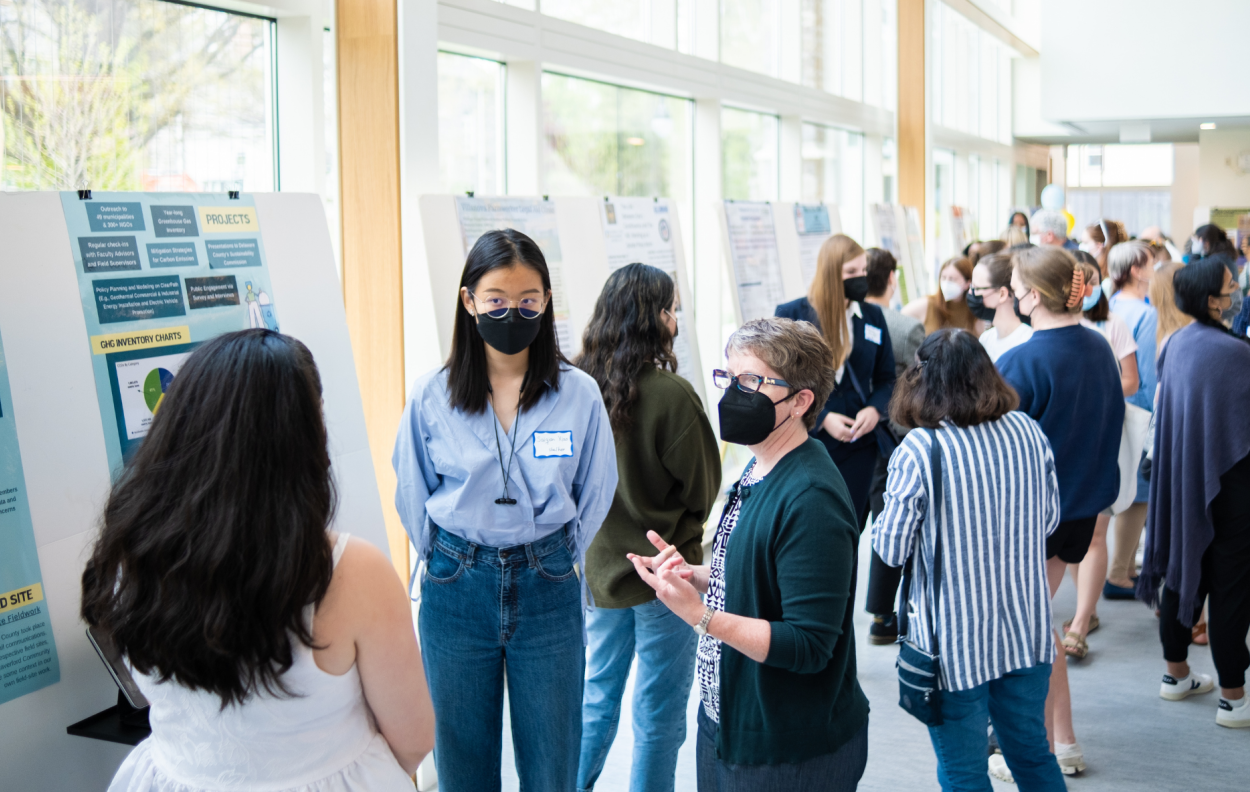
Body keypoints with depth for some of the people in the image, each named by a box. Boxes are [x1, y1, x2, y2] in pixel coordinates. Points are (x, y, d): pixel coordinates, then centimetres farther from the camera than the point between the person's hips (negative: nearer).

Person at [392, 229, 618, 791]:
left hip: (549, 591, 0)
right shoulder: (431, 397, -5)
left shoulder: (578, 394, -5)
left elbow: (595, 492, 6)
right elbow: (413, 496, 7)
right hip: (456, 590, 0)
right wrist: (448, 562, 9)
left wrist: (552, 559, 7)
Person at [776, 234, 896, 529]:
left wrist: (875, 409, -9)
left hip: (858, 447, 3)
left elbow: (886, 377, 13)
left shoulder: (872, 316, 7)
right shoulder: (791, 315, -5)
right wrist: (822, 419, -15)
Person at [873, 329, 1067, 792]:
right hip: (1025, 630, 5)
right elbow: (1049, 518, 9)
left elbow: (890, 549, -12)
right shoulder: (1028, 432, -3)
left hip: (954, 642, -5)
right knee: (1032, 754, 23)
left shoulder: (918, 451, -18)